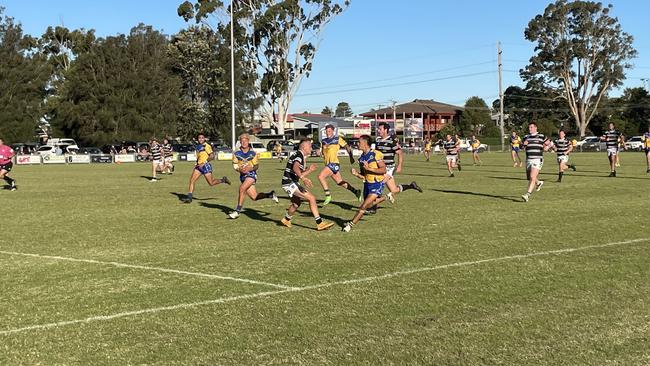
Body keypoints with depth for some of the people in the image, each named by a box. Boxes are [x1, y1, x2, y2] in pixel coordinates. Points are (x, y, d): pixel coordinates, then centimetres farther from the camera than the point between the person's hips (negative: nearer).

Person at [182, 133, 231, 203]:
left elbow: (212, 157, -16)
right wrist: (197, 163, 14)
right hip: (199, 166, 7)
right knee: (191, 180, -5)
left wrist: (204, 163, -19)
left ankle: (223, 180, 25)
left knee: (211, 183, -1)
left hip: (206, 166, -7)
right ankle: (189, 197, -3)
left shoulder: (207, 146, -11)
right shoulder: (198, 146, 13)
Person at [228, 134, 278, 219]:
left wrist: (250, 168, -21)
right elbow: (235, 165, 2)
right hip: (243, 176, 4)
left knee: (242, 188, -26)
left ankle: (237, 211, -19)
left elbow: (256, 165, 0)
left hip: (251, 174, -4)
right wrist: (240, 169, -20)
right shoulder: (236, 154, 1)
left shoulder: (253, 153, -2)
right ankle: (271, 195, 27)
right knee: (254, 197, 2)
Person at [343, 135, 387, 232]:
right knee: (367, 205, 19)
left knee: (363, 206, -14)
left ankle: (351, 224, -7)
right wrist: (356, 174, -9)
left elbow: (383, 170, -19)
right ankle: (381, 199, 44)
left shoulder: (376, 154, -14)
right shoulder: (361, 158, 7)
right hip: (367, 184, 8)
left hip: (377, 185, -8)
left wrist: (369, 169, -24)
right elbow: (363, 176, 11)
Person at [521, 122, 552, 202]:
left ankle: (528, 194, -19)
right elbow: (524, 149, 18)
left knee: (532, 177, -18)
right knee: (529, 178, 15)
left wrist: (546, 147, -9)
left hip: (538, 160, -5)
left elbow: (549, 143, 12)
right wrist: (524, 144, -4)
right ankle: (539, 183, 47)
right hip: (528, 160, 5)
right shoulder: (526, 137, 12)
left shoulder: (541, 136, 0)